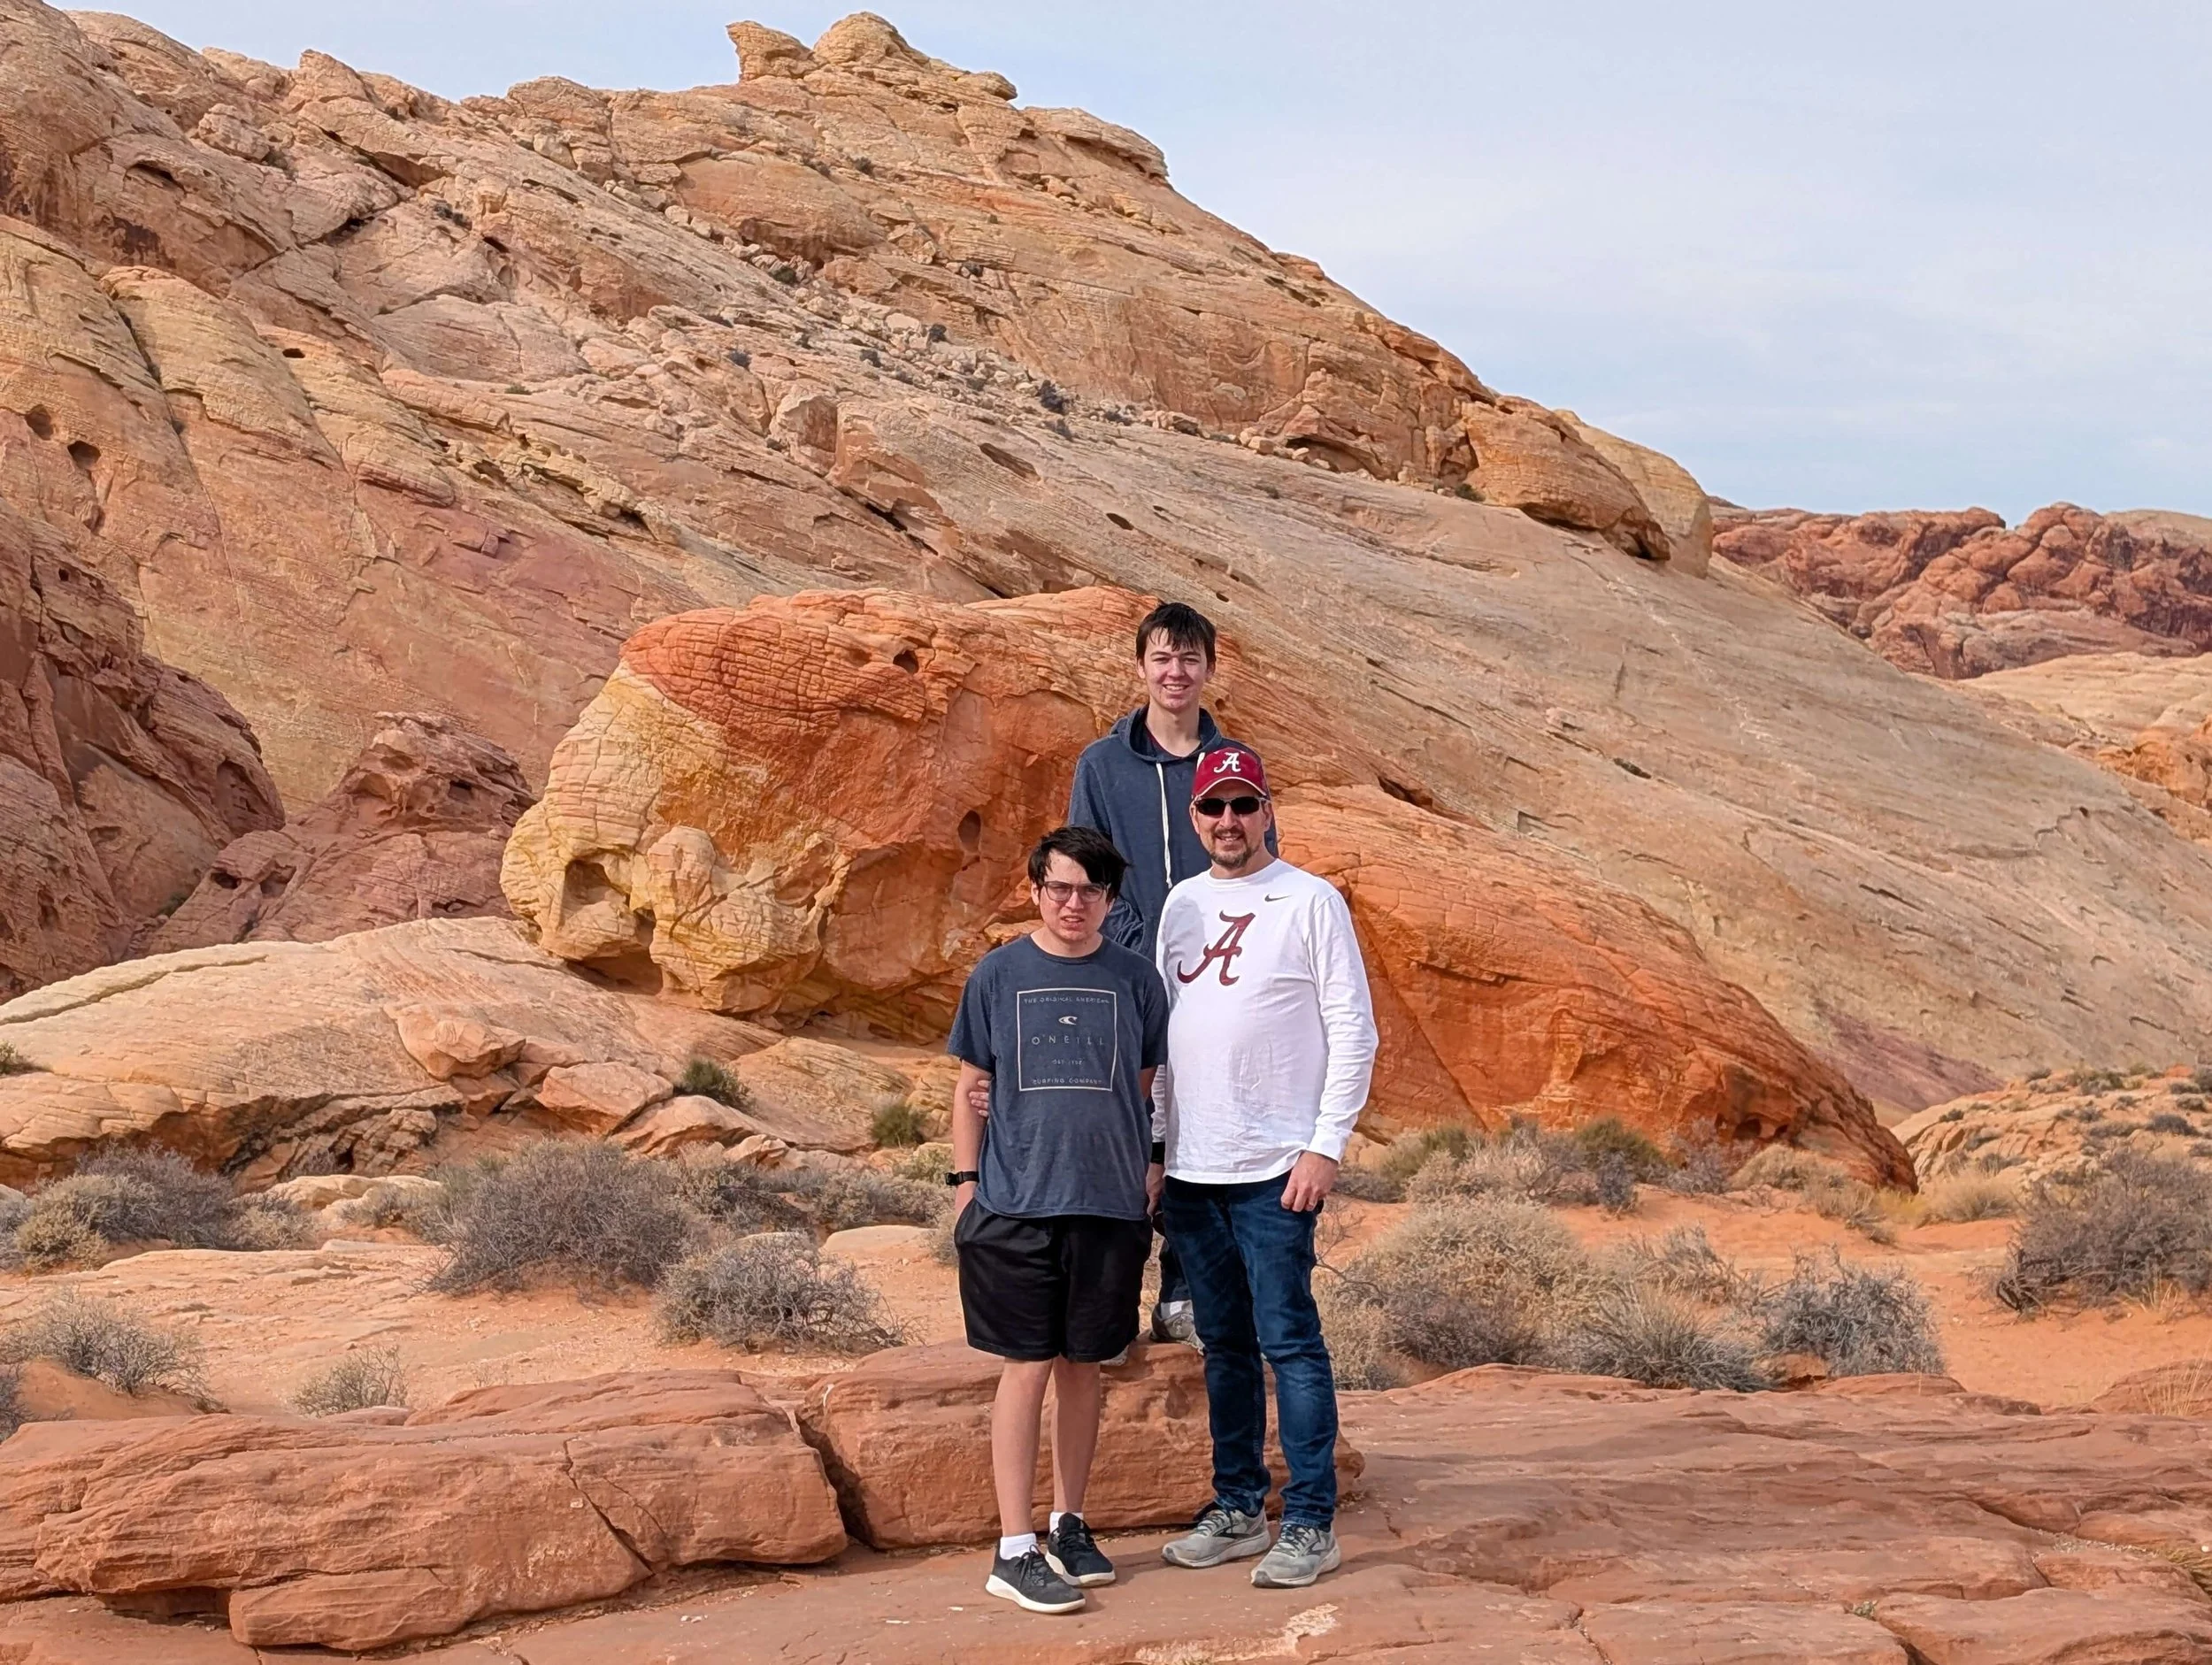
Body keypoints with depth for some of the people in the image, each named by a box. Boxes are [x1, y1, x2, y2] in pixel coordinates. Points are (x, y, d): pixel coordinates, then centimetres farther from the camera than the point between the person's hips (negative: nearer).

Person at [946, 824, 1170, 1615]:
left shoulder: (1135, 979, 5)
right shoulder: (998, 974, 2)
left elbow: (1148, 1085, 13)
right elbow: (970, 1085, 7)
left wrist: (1153, 1164, 3)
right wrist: (966, 1179, 3)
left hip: (1110, 1203, 2)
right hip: (1015, 1202, -2)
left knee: (1082, 1364, 10)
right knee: (1027, 1367, -3)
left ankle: (1068, 1524, 25)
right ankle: (1015, 1550, 2)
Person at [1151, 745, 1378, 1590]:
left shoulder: (1311, 901, -4)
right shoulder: (1180, 903, 13)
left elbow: (1353, 1032, -7)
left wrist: (1325, 1146, -13)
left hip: (1275, 1167, -6)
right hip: (1190, 1167, 6)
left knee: (1288, 1340, -5)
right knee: (1224, 1344, 13)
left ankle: (1310, 1524, 0)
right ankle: (1237, 1506, 22)